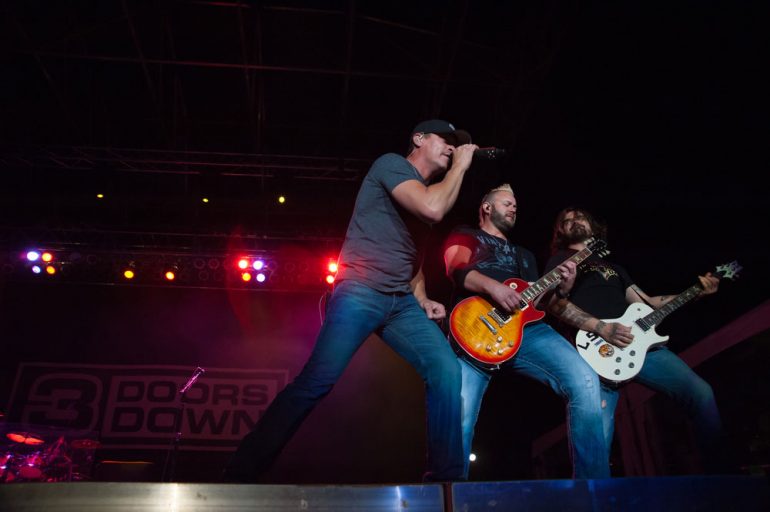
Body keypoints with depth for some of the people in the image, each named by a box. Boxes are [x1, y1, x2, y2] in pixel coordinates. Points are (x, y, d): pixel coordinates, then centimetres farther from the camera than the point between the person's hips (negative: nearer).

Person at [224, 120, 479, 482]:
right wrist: (460, 166, -4)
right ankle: (240, 473, -4)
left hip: (401, 301, 8)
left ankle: (446, 477, 0)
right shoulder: (392, 164, -2)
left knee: (446, 370, -9)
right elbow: (433, 209, -19)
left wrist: (422, 300, 13)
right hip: (360, 292, -8)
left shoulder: (425, 195, 24)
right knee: (317, 381, -15)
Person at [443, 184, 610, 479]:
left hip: (526, 328, 4)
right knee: (458, 419, -23)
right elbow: (457, 269, -1)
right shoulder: (465, 236, 22)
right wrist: (492, 286, -20)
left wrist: (561, 289, 10)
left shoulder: (524, 255, 39)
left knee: (585, 381, -20)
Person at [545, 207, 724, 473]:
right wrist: (602, 328, -16)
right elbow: (555, 302, -5)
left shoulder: (611, 265, 33)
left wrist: (697, 292, 18)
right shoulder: (561, 259, 13)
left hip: (639, 341, 6)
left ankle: (719, 469, 7)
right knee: (597, 438, -18)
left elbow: (646, 302, 27)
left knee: (700, 392, -6)